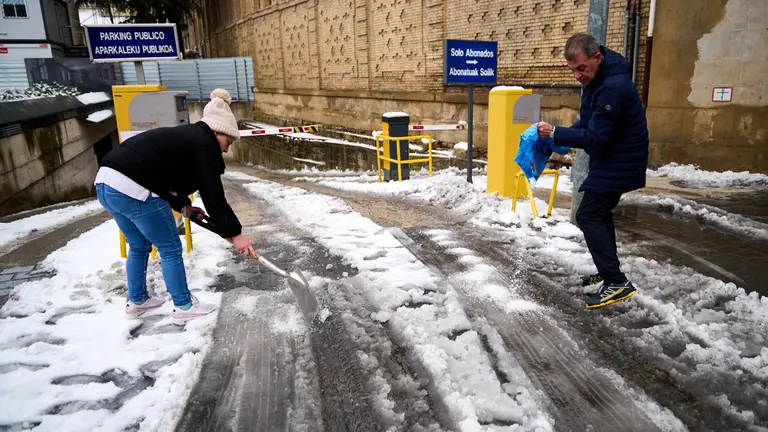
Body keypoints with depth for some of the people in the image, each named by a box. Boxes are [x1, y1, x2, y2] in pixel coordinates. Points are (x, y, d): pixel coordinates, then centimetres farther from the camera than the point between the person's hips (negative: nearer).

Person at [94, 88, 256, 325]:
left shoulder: (186, 136, 23)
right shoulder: (205, 145, -5)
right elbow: (213, 197, -9)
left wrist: (183, 206, 20)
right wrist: (235, 234, -5)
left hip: (105, 183, 10)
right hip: (133, 190, -10)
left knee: (139, 246, 26)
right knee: (170, 249, 6)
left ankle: (137, 301, 41)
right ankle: (184, 307, 19)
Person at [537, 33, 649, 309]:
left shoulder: (613, 88, -28)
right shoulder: (594, 79, 4)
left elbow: (596, 137, -26)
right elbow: (589, 122, 14)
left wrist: (555, 134, -22)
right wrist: (564, 138, -3)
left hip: (619, 163, -10)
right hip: (612, 159, 10)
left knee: (588, 216, -11)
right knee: (599, 213, 19)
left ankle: (618, 283, -8)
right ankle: (607, 271, 33)